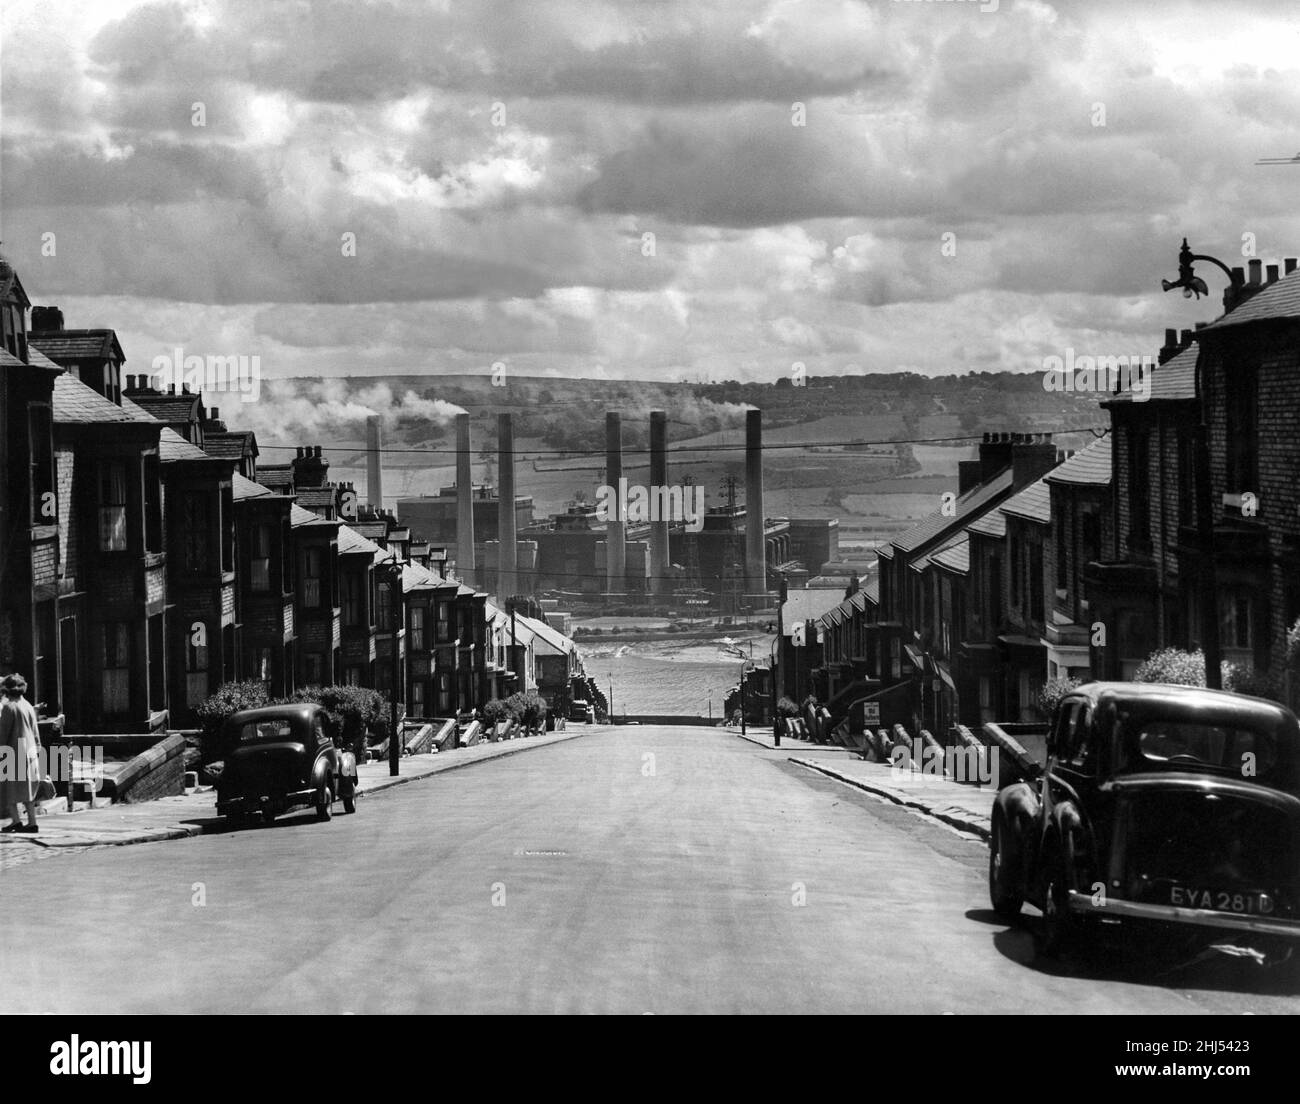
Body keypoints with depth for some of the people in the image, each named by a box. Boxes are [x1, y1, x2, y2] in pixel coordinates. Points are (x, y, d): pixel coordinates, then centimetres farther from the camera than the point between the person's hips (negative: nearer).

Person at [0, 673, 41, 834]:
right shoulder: (28, 706, 10)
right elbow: (35, 732, 14)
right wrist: (37, 750, 19)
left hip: (14, 752, -7)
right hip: (29, 752, 7)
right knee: (28, 790, 12)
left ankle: (16, 820, -7)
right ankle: (32, 822, 10)